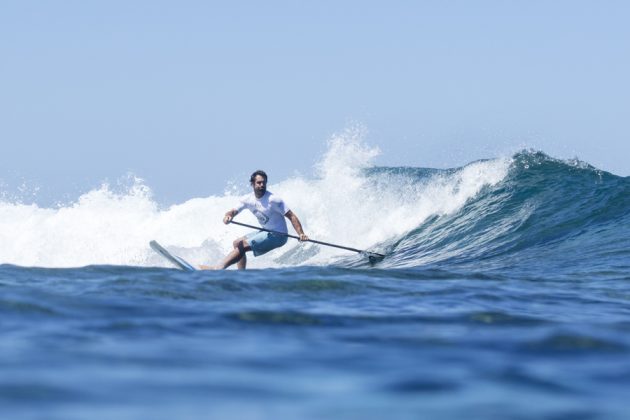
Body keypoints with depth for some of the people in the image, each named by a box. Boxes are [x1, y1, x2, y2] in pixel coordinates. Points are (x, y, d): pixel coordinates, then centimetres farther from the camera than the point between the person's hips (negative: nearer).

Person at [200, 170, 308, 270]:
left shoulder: (273, 200, -19)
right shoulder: (248, 199, 2)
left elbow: (291, 216, -19)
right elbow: (234, 211, 3)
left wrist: (301, 234, -31)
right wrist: (228, 215, -23)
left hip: (277, 235, -8)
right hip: (267, 232, 8)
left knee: (243, 246, -18)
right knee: (237, 243, 12)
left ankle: (219, 268, -24)